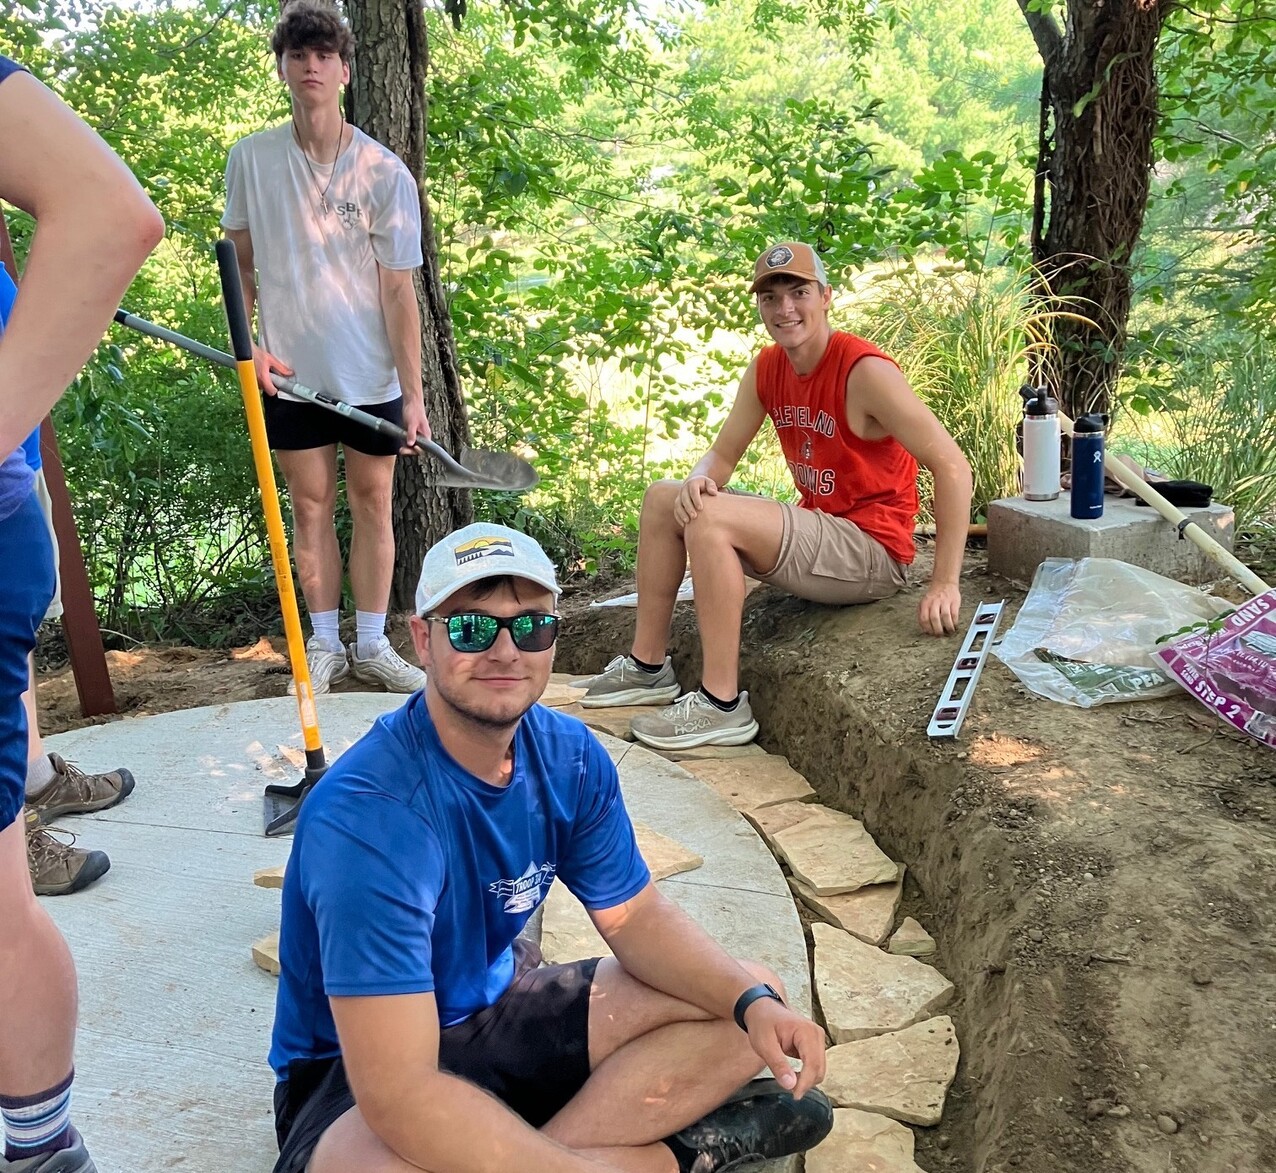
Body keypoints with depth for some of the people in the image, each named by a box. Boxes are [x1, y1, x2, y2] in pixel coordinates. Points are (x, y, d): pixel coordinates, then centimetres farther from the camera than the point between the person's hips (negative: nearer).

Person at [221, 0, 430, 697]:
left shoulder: (385, 173, -7)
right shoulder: (251, 158, -1)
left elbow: (397, 290, -7)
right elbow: (241, 262, 9)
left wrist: (413, 394, -9)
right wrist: (249, 344, -4)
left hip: (371, 376, -1)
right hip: (290, 373, 1)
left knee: (373, 504, 5)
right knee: (311, 507, 7)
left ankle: (372, 647, 17)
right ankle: (324, 648, 18)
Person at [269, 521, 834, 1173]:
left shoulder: (570, 756, -8)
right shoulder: (367, 814, -31)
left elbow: (633, 916, 2)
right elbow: (400, 1093, -35)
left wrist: (752, 1000, -16)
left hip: (503, 1009, 7)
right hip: (356, 1072, -6)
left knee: (756, 998, -1)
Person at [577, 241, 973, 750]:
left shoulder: (865, 371, -19)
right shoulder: (766, 369, 4)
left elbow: (953, 466, -21)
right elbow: (722, 454, 8)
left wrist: (945, 584, -24)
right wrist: (698, 481, -18)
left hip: (873, 551, -8)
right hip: (818, 532, 8)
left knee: (709, 518, -27)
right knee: (664, 499, 5)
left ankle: (722, 704, -21)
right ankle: (648, 666, 9)